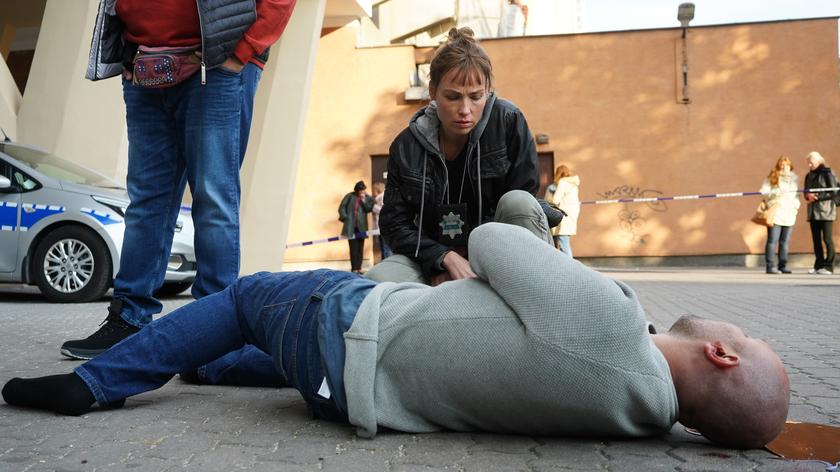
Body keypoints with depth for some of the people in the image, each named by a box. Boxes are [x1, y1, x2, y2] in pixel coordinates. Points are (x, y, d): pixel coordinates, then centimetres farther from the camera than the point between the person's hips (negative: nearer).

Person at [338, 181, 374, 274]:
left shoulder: (368, 198, 9)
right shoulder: (350, 196, 4)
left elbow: (369, 209, -2)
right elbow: (342, 207, 4)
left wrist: (364, 201, -10)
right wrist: (345, 218, -4)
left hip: (361, 227, 2)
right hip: (351, 226, -2)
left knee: (360, 248, 3)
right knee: (353, 248, -7)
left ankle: (359, 268, 11)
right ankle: (354, 268, -4)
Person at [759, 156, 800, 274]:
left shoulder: (794, 178, 17)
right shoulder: (772, 178, 1)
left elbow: (796, 194, 26)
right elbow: (763, 192, -6)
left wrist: (796, 205, 10)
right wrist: (775, 193, -21)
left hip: (789, 213, 5)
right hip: (775, 213, -5)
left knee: (785, 241, 6)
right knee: (772, 240, -6)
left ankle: (782, 265, 13)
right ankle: (770, 266, -4)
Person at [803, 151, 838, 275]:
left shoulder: (828, 173, -6)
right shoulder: (809, 176, 14)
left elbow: (834, 192, -10)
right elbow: (805, 192, 17)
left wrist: (818, 197, -16)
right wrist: (808, 195, -5)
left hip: (826, 210, -6)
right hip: (813, 211, 6)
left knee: (827, 239, -4)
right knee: (816, 239, 7)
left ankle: (829, 267, -2)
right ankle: (819, 265, 12)